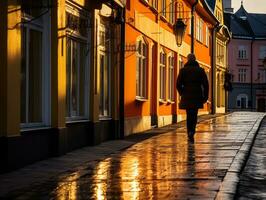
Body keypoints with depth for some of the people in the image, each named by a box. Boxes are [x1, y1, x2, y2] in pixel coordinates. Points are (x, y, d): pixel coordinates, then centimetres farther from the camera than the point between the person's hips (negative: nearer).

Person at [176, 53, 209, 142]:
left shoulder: (183, 70, 0)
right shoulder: (200, 70, 1)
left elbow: (178, 84, -2)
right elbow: (206, 84, -3)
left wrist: (182, 93, 14)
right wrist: (205, 96, 5)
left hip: (186, 97, 0)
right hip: (197, 96, 0)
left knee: (189, 115, 11)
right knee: (194, 114, 11)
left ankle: (190, 135, 7)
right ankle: (192, 130, -13)